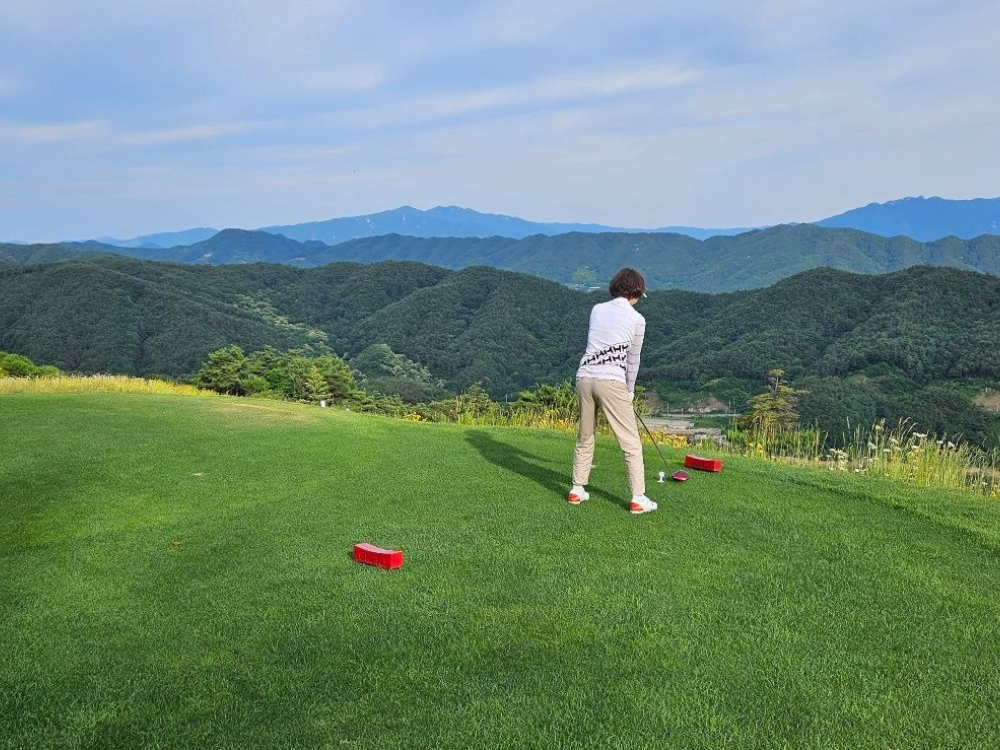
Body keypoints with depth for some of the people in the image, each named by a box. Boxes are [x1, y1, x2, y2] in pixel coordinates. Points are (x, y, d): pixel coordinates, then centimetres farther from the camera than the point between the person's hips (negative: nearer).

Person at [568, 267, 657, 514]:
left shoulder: (597, 309, 13)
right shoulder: (637, 319, 0)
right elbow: (632, 359, 7)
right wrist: (630, 391, 22)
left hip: (584, 377, 5)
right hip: (611, 382, -5)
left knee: (584, 438, 19)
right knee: (631, 442, 4)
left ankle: (577, 490, 26)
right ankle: (638, 499, 5)